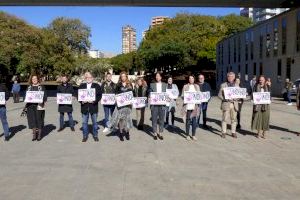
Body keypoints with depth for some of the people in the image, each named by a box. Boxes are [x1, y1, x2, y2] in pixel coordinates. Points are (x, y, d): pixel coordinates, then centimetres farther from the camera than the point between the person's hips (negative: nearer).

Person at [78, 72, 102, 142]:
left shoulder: (97, 86, 2)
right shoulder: (81, 86, 8)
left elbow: (100, 95, -2)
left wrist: (94, 101, -16)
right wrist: (81, 101, -10)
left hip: (93, 106, -2)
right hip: (84, 107, 2)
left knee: (94, 122, 7)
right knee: (84, 122, 6)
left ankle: (95, 135, 20)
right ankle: (85, 136, 17)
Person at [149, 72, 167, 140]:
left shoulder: (165, 85, 9)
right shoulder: (152, 84, 7)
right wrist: (150, 99, -12)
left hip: (162, 104, 1)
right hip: (154, 104, -1)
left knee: (161, 120, 6)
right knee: (154, 119, 3)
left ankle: (160, 133, 17)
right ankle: (155, 133, 13)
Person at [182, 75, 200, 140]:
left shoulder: (197, 86, 13)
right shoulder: (185, 86, 6)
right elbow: (182, 95, 4)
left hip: (195, 106, 2)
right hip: (187, 106, -2)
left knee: (194, 121, 2)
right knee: (188, 120, 0)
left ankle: (193, 135, 11)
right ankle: (187, 135, 10)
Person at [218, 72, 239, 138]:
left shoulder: (237, 86, 16)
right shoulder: (223, 85, 7)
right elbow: (219, 95, 3)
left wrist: (236, 98, -8)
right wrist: (224, 99, -13)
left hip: (234, 104, 3)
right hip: (226, 104, -2)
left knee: (234, 119, 4)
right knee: (225, 119, -3)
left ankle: (233, 132, 12)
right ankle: (223, 132, 5)